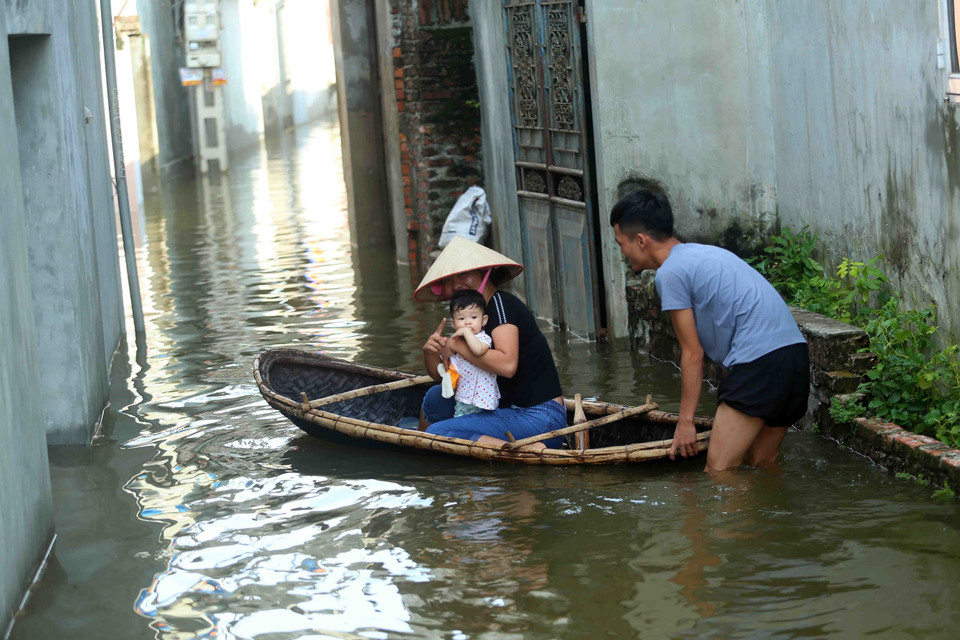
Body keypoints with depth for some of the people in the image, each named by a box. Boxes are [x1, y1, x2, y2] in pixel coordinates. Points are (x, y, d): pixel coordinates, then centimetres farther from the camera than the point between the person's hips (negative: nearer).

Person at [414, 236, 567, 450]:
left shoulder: (500, 302, -12)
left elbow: (507, 364, -28)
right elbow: (440, 374, 18)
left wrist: (457, 346, -17)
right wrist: (430, 352, -4)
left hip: (538, 419, -10)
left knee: (437, 433, -20)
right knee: (436, 397, 20)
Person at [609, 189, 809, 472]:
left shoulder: (670, 272, -3)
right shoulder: (704, 253, 25)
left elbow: (692, 353, -3)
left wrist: (685, 422, 3)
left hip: (760, 360, -10)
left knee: (718, 473, -10)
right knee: (762, 465, 16)